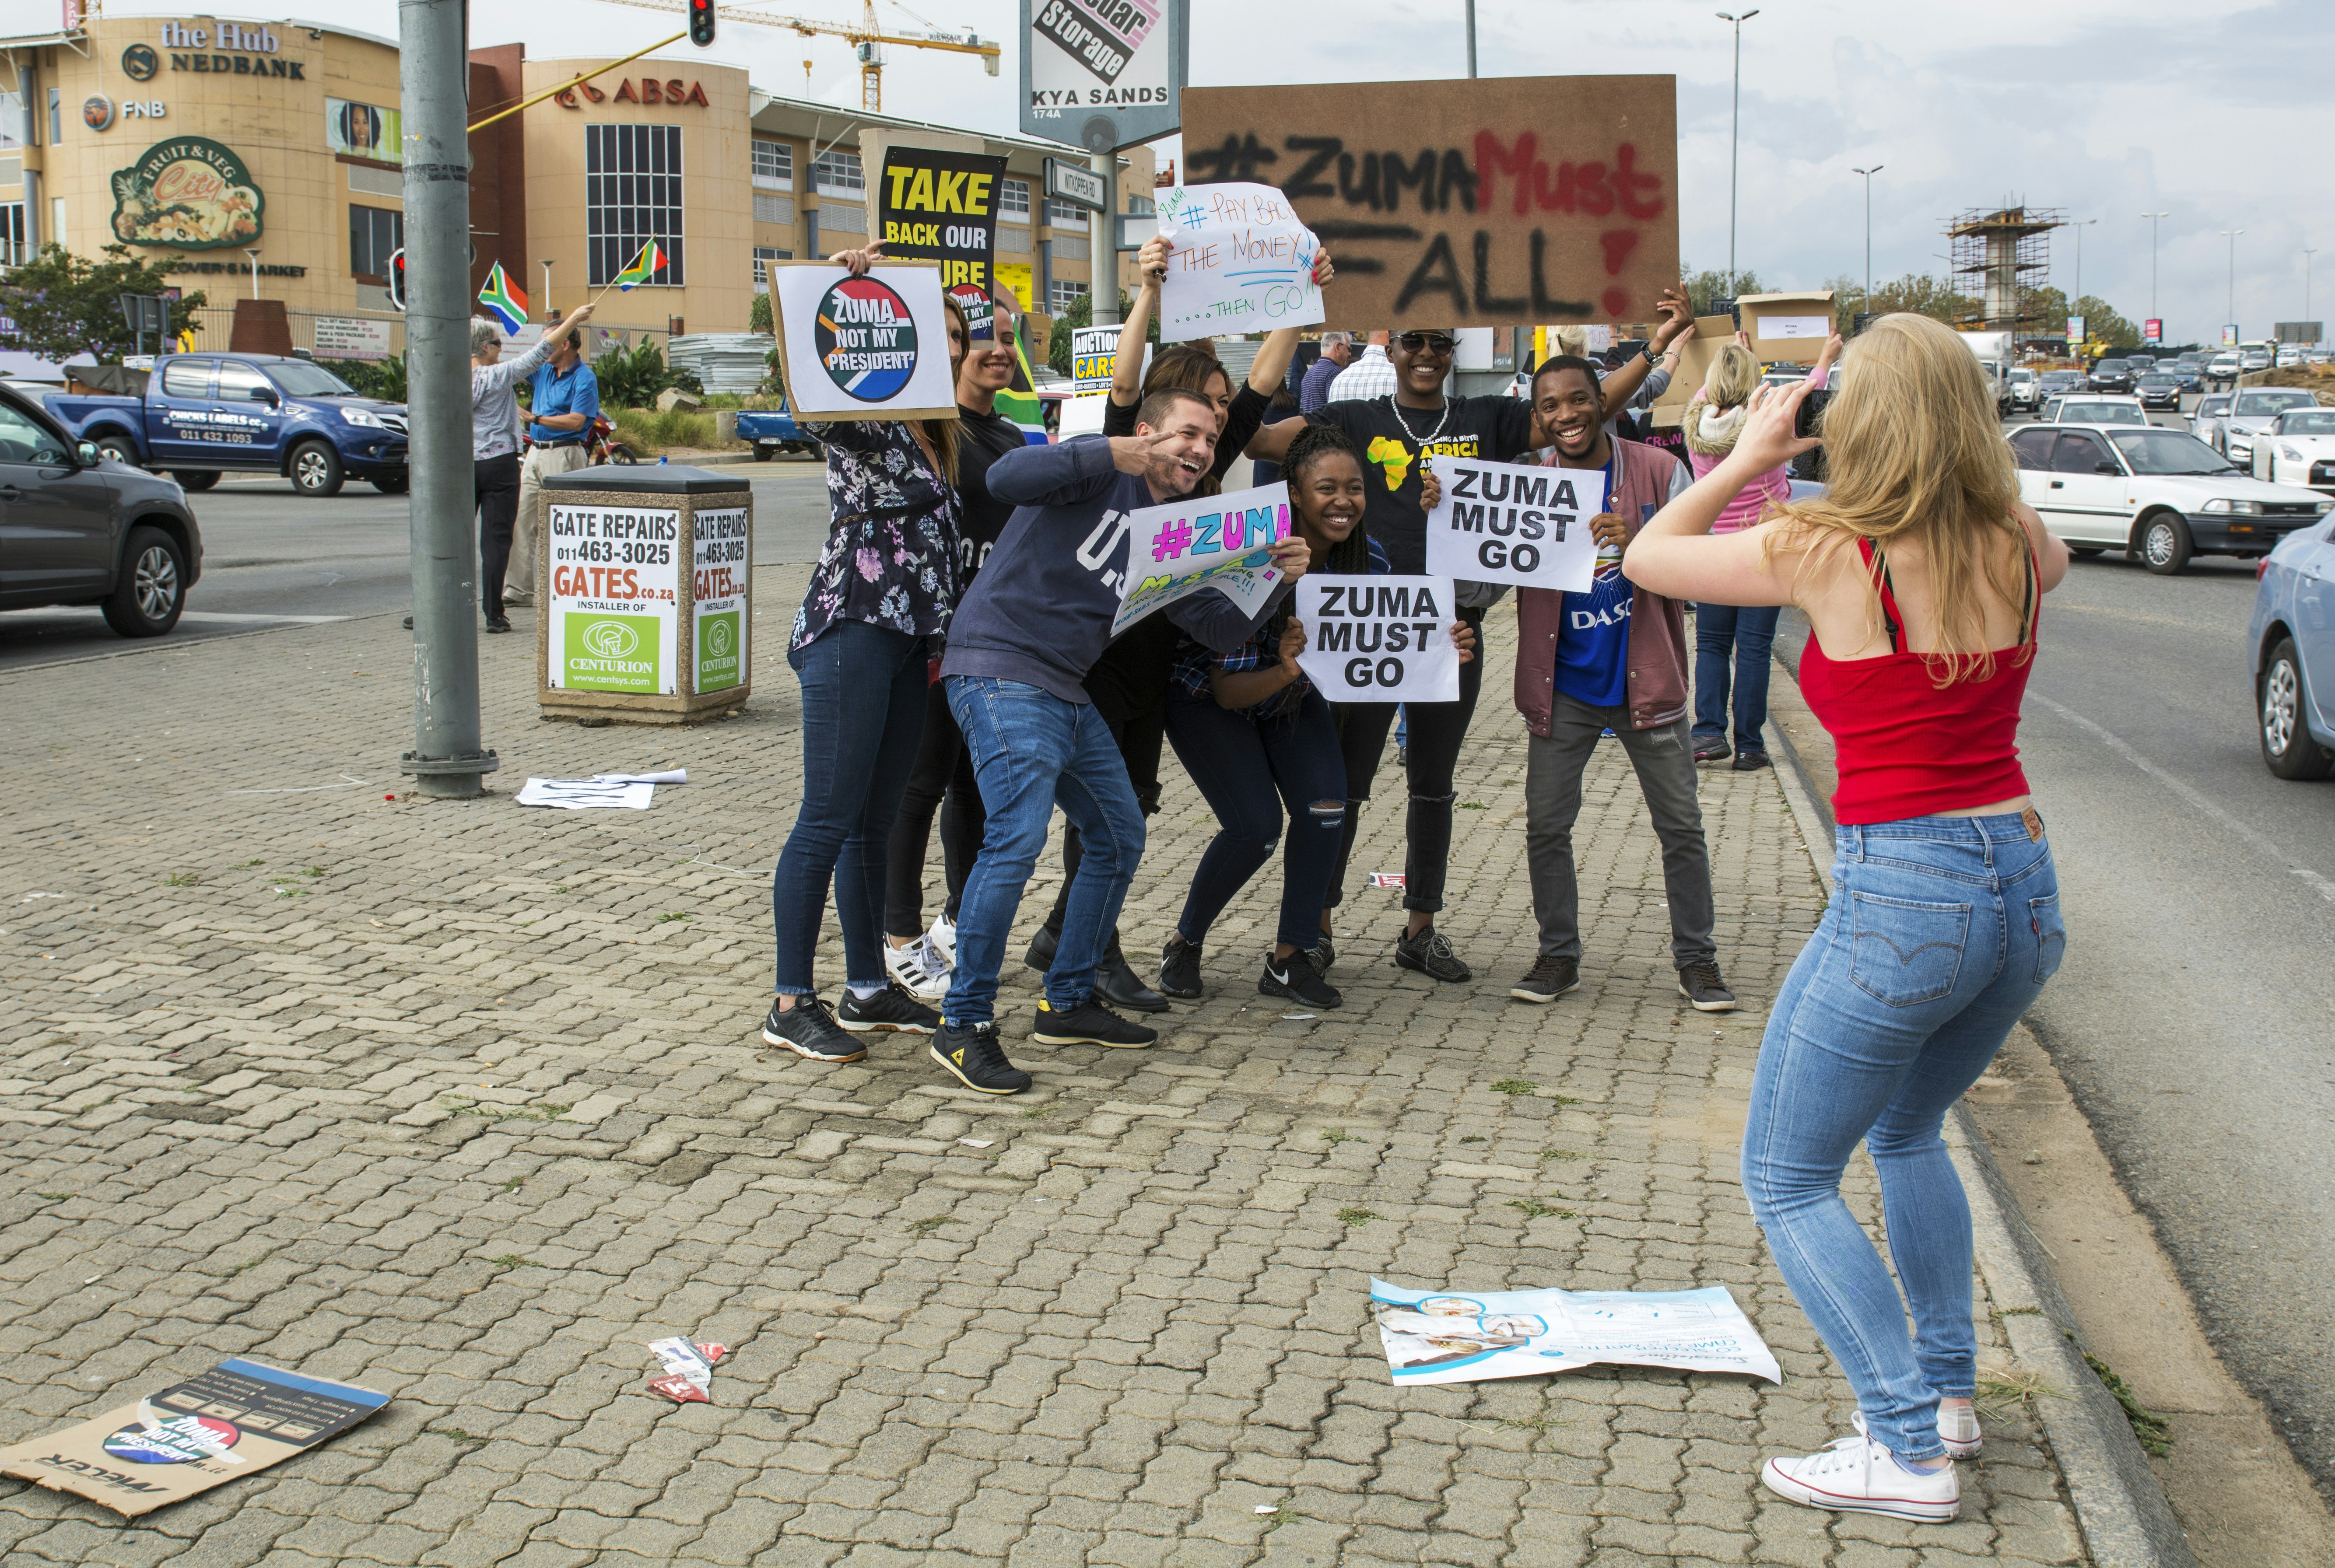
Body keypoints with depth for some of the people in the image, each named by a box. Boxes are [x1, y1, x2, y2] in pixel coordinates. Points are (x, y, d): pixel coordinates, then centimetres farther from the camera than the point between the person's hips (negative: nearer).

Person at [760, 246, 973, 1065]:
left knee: (874, 821, 13)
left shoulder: (936, 439, 20)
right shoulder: (863, 423, -4)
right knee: (828, 821, -7)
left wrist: (940, 641, 18)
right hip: (853, 628, -8)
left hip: (909, 641, 8)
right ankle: (791, 1004, -2)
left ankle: (869, 989, 21)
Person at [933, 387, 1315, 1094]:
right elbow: (1007, 478, -24)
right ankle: (964, 1025, -13)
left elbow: (1221, 627, 15)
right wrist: (1117, 452, -30)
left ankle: (1067, 1004, 27)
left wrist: (1277, 579, -2)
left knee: (1120, 837, 15)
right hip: (1001, 673, -10)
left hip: (1068, 693, 10)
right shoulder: (1103, 475, -6)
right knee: (1018, 835, -22)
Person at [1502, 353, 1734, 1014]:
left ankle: (1696, 959, 20)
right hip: (1564, 686, 1)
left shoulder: (1660, 472, -6)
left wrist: (1639, 546, -27)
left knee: (1681, 826, 6)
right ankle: (1558, 955, 20)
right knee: (1546, 826, 4)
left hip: (1645, 680, -1)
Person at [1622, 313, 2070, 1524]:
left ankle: (1911, 1448, 2)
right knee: (1907, 1132, 30)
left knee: (1787, 1182, 8)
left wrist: (1747, 459, 12)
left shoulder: (1823, 553, -13)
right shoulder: (2019, 549, 1)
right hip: (2025, 889, 7)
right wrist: (1957, 468, 24)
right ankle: (1946, 1388, 32)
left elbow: (1645, 559, 2)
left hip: (1901, 896, -7)